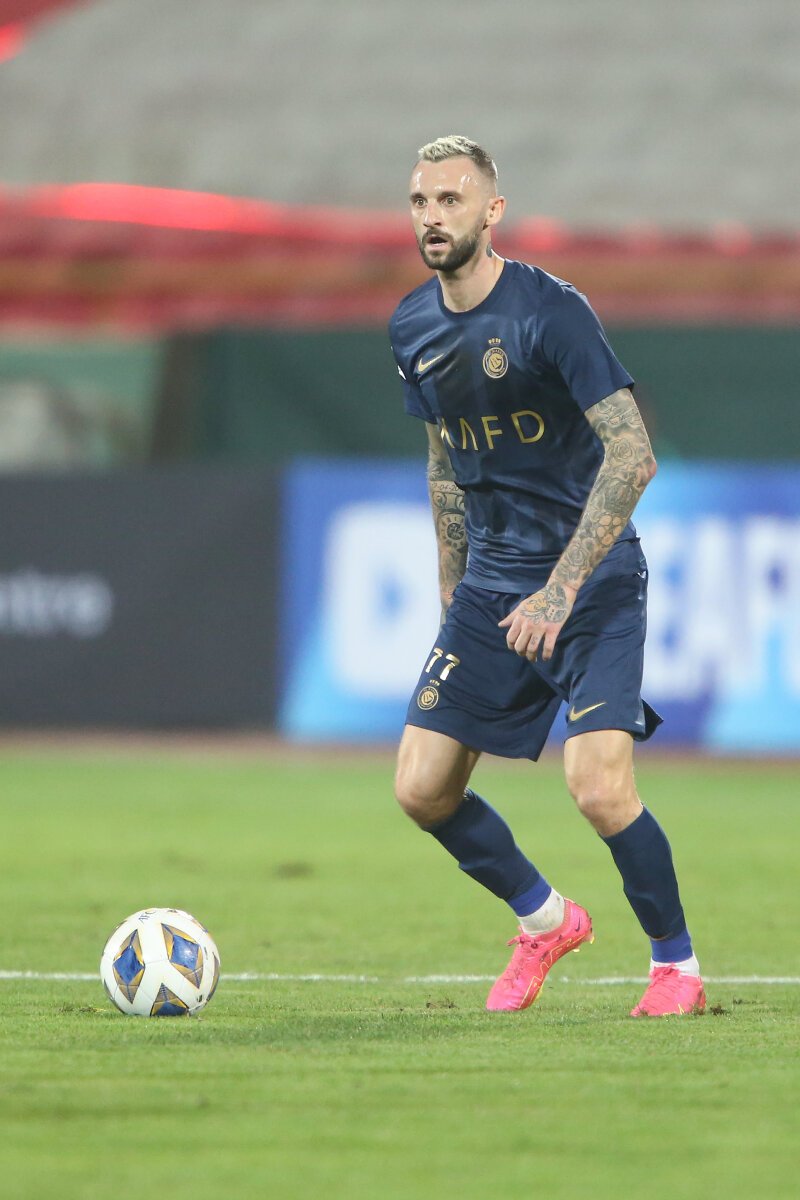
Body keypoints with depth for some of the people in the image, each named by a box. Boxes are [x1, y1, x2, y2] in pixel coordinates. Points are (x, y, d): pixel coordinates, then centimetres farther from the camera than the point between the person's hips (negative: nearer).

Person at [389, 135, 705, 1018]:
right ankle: (543, 920, 24)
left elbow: (632, 456, -21)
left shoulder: (549, 311, -17)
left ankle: (676, 962, 4)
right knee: (421, 789, -1)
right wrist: (452, 595, 17)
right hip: (492, 582, 7)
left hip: (593, 580, -6)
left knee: (599, 788, -20)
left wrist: (560, 589, -25)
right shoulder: (412, 328, 5)